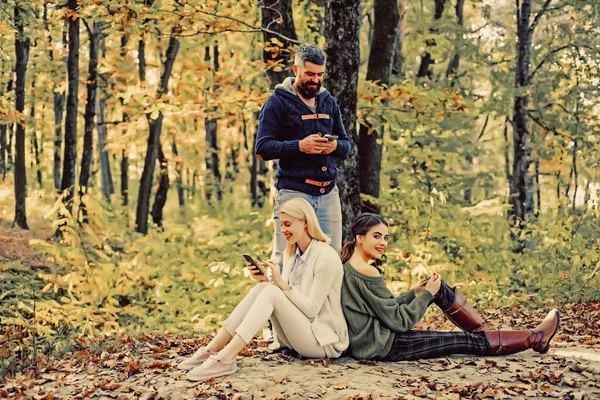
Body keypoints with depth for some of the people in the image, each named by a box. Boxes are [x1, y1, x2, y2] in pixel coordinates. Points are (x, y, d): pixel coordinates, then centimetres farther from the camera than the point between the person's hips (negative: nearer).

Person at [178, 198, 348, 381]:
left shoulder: (327, 257, -14)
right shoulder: (291, 254, 11)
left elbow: (312, 309, -18)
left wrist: (283, 284, -25)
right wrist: (264, 280, -8)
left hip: (324, 341, -7)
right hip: (298, 336, 7)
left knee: (271, 292, -26)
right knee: (263, 287, -15)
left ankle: (225, 360, -35)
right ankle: (212, 350, -19)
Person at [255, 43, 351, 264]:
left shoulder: (329, 102, 17)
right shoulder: (278, 102, 0)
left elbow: (346, 145, 20)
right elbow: (262, 147, -7)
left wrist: (335, 146, -5)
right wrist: (300, 146, -20)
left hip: (328, 193, 5)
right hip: (293, 192, -5)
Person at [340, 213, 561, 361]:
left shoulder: (346, 265, 7)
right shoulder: (367, 272, -22)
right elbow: (399, 321, -19)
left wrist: (414, 293, 8)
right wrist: (426, 295, -9)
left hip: (364, 342, 9)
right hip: (385, 346, -9)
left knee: (439, 288, 12)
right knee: (469, 341, 3)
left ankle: (485, 331, 21)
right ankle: (534, 338, 18)